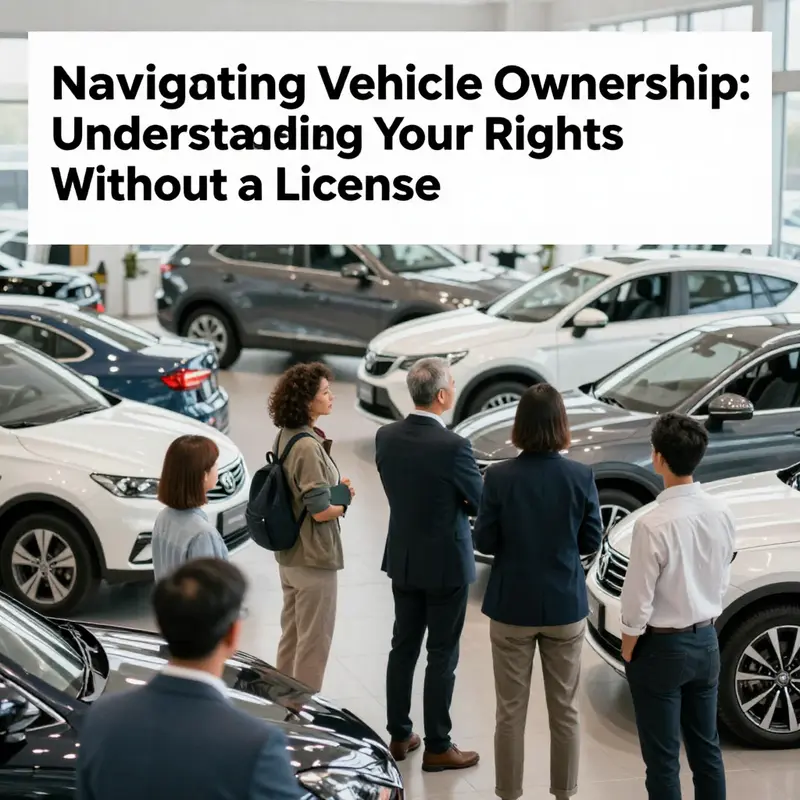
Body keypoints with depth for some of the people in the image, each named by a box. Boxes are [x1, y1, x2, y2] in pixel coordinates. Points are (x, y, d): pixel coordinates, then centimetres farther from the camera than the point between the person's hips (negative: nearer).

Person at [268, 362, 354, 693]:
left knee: (291, 636, 20)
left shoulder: (285, 437, 4)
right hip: (314, 556, -9)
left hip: (289, 553, 9)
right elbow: (320, 511, -25)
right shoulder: (308, 447, -24)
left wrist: (334, 487, 5)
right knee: (314, 641, 4)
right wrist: (344, 501, -5)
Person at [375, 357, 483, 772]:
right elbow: (482, 504, -12)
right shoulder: (453, 446, -23)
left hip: (403, 558, 6)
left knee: (403, 648, 16)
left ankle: (399, 736, 26)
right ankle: (437, 748, 13)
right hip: (445, 563, -6)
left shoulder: (386, 437, -4)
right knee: (442, 657, 4)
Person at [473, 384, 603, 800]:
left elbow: (484, 542, -7)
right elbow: (591, 541, -2)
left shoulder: (499, 477, -14)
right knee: (565, 710, 14)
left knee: (510, 711, 10)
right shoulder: (581, 476, -11)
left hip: (512, 606, -1)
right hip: (565, 605, 1)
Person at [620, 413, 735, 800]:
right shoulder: (721, 513, -5)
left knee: (662, 758, 6)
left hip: (662, 648, -6)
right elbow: (722, 582, 7)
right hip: (706, 641, 6)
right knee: (706, 748, 18)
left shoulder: (654, 524, -24)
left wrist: (628, 650, -2)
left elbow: (638, 600, -17)